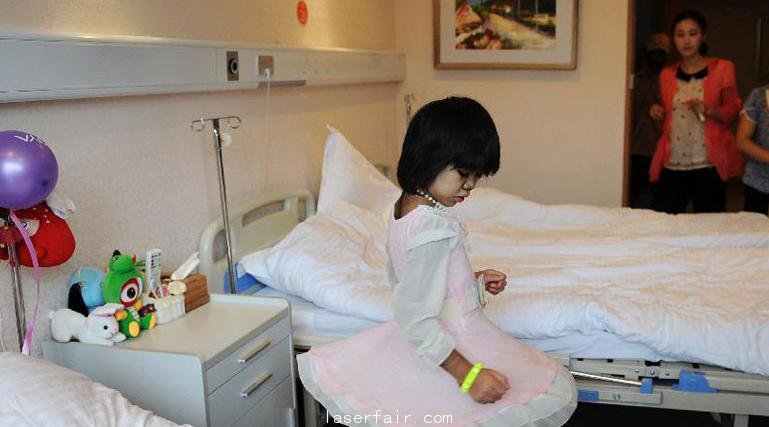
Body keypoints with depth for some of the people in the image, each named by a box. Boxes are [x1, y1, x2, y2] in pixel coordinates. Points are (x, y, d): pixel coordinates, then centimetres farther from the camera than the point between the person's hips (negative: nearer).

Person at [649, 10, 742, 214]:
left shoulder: (722, 68, 4)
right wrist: (659, 112, 4)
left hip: (709, 166, -2)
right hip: (672, 166, 2)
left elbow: (733, 111, 2)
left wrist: (709, 111, -17)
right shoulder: (667, 74, 13)